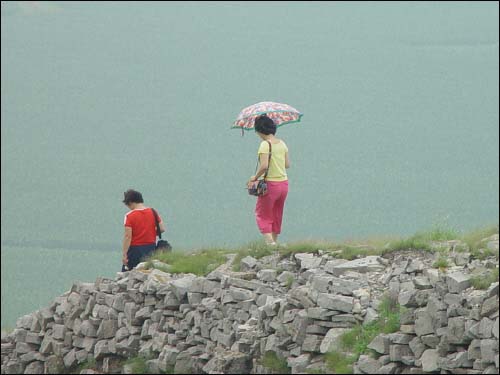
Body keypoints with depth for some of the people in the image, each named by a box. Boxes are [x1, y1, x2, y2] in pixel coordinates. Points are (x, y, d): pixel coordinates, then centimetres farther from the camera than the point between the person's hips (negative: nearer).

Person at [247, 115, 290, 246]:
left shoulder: (265, 144, -15)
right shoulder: (282, 144, 6)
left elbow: (264, 166, -24)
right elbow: (287, 165, 10)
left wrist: (255, 177, -9)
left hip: (270, 184, -7)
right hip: (284, 183, 7)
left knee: (262, 215, 4)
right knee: (277, 216, 19)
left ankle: (270, 242, -12)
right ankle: (274, 241, 24)